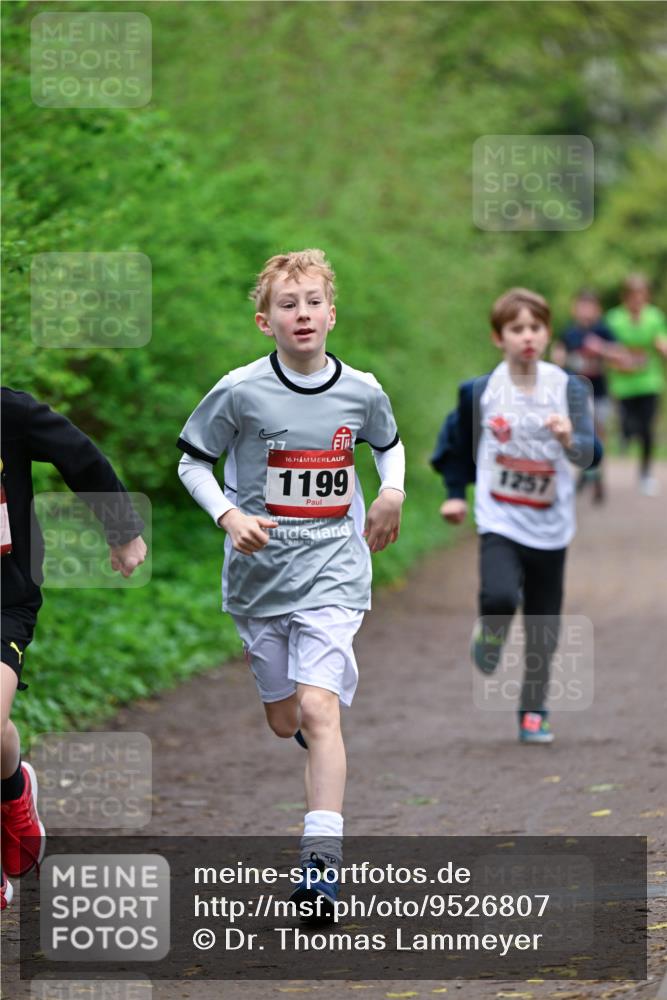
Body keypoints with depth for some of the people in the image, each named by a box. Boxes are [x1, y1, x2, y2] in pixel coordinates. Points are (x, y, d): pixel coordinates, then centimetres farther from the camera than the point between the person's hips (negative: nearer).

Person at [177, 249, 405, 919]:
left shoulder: (362, 391, -1)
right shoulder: (240, 392, -9)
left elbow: (388, 444, 21)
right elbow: (192, 462, 1)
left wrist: (392, 493, 3)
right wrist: (229, 516, -15)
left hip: (332, 571, -1)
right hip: (259, 574, 1)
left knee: (318, 708, -18)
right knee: (283, 722, 12)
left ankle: (322, 861, -23)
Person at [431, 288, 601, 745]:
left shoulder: (568, 389, -4)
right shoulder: (480, 391, -2)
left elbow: (591, 454, -14)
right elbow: (457, 442, 16)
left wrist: (570, 440, -34)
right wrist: (455, 494, 12)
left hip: (550, 527, 1)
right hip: (500, 522, -1)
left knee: (543, 626, 6)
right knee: (500, 596, -27)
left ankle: (534, 712, 23)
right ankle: (492, 631, 8)